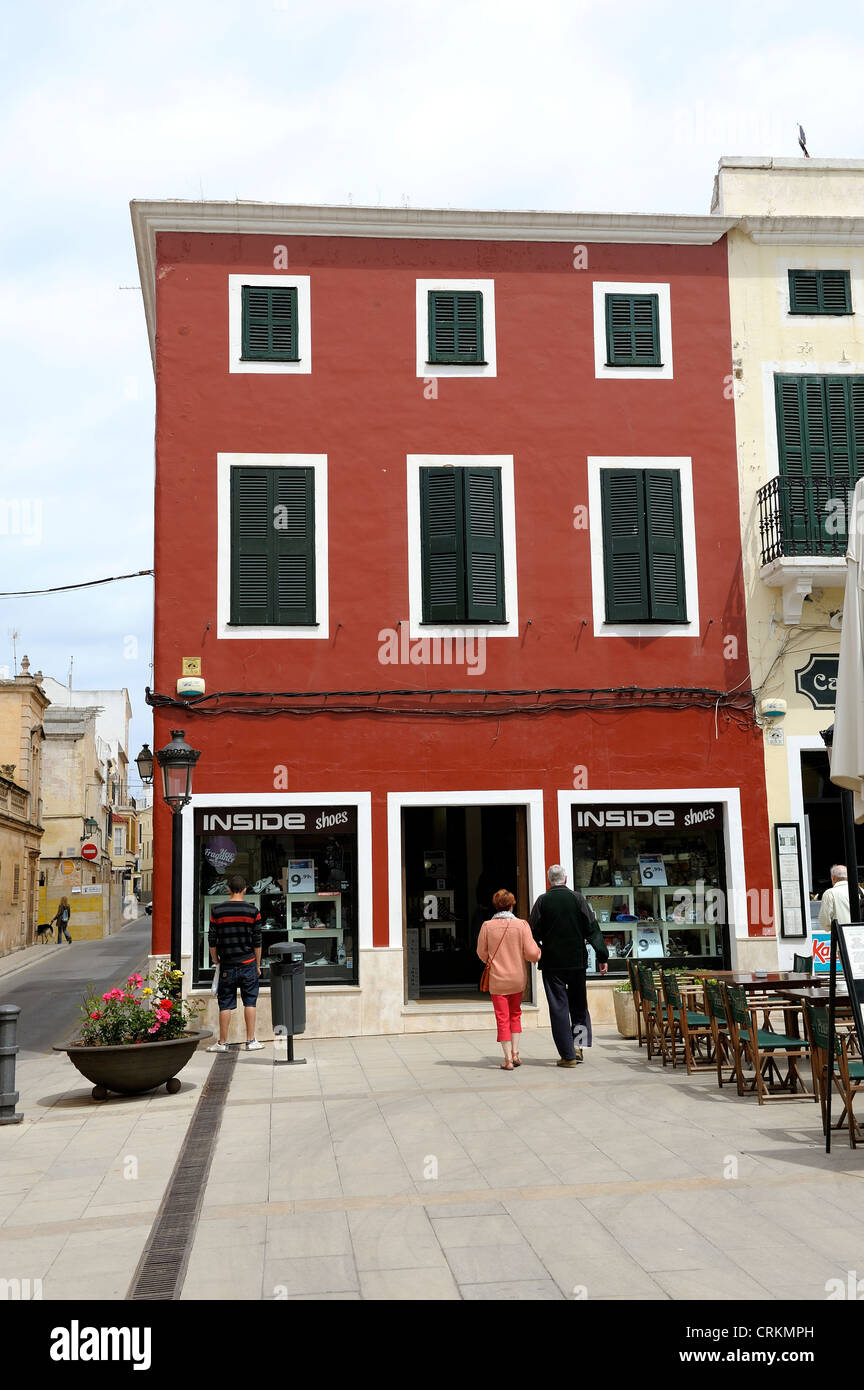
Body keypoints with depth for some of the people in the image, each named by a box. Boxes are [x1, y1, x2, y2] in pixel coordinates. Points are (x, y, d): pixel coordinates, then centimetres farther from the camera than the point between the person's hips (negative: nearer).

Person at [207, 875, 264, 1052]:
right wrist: (258, 965, 8)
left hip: (227, 965, 0)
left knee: (225, 1004, 6)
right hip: (248, 964, 0)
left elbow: (212, 941, 1)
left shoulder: (217, 911, -2)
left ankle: (222, 1042, 11)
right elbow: (257, 942, -1)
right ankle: (251, 1041, 8)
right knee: (250, 1002, 7)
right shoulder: (253, 911, -3)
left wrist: (216, 961, 15)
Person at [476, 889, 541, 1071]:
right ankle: (515, 1053, 16)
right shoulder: (521, 925, -9)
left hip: (497, 979, -1)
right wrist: (538, 949, 12)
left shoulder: (487, 926, -9)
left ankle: (508, 1059, 4)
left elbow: (482, 953, -1)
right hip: (517, 979, 1)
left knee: (502, 1018, 5)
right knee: (515, 1015, 20)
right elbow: (532, 954, -10)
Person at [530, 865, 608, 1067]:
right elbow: (592, 928, -3)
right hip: (577, 960, 1)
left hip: (552, 962, -1)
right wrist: (602, 957, 0)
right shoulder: (577, 898, 0)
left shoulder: (542, 901, -3)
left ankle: (568, 1055, 1)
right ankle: (578, 1044, 1)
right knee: (579, 1004, 16)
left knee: (558, 1008, 3)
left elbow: (534, 934, -2)